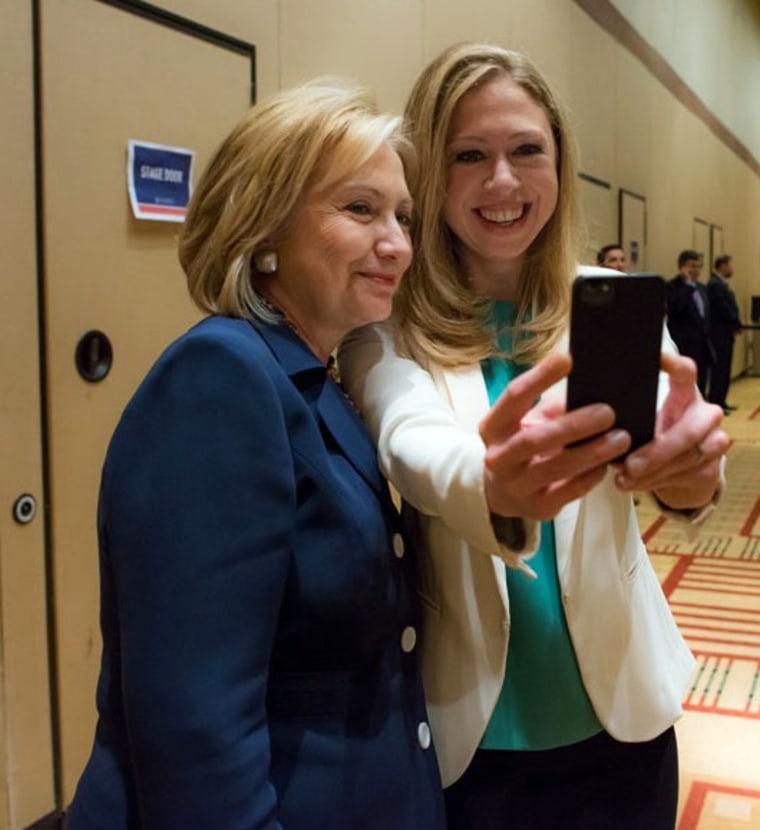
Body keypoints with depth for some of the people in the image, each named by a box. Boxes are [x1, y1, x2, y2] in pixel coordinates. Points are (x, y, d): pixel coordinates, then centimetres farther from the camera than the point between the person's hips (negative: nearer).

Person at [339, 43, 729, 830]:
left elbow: (664, 412, -21)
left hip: (618, 714, 2)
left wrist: (687, 463, -44)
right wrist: (489, 484, -50)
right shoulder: (389, 326, -9)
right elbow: (413, 448, -28)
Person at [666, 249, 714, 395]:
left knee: (700, 393, 11)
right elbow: (674, 308, -28)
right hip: (683, 349, -8)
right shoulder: (671, 287, -9)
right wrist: (687, 284, -21)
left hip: (702, 349, 8)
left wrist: (708, 344, 18)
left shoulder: (701, 288, 17)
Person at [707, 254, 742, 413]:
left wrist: (735, 324, 3)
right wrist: (737, 325, -10)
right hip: (719, 333, -10)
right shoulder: (715, 284, -15)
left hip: (725, 333, 10)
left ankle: (720, 401, 18)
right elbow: (723, 309, -21)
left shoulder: (720, 284, 17)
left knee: (724, 369, 12)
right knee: (719, 369, -7)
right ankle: (714, 403, -4)